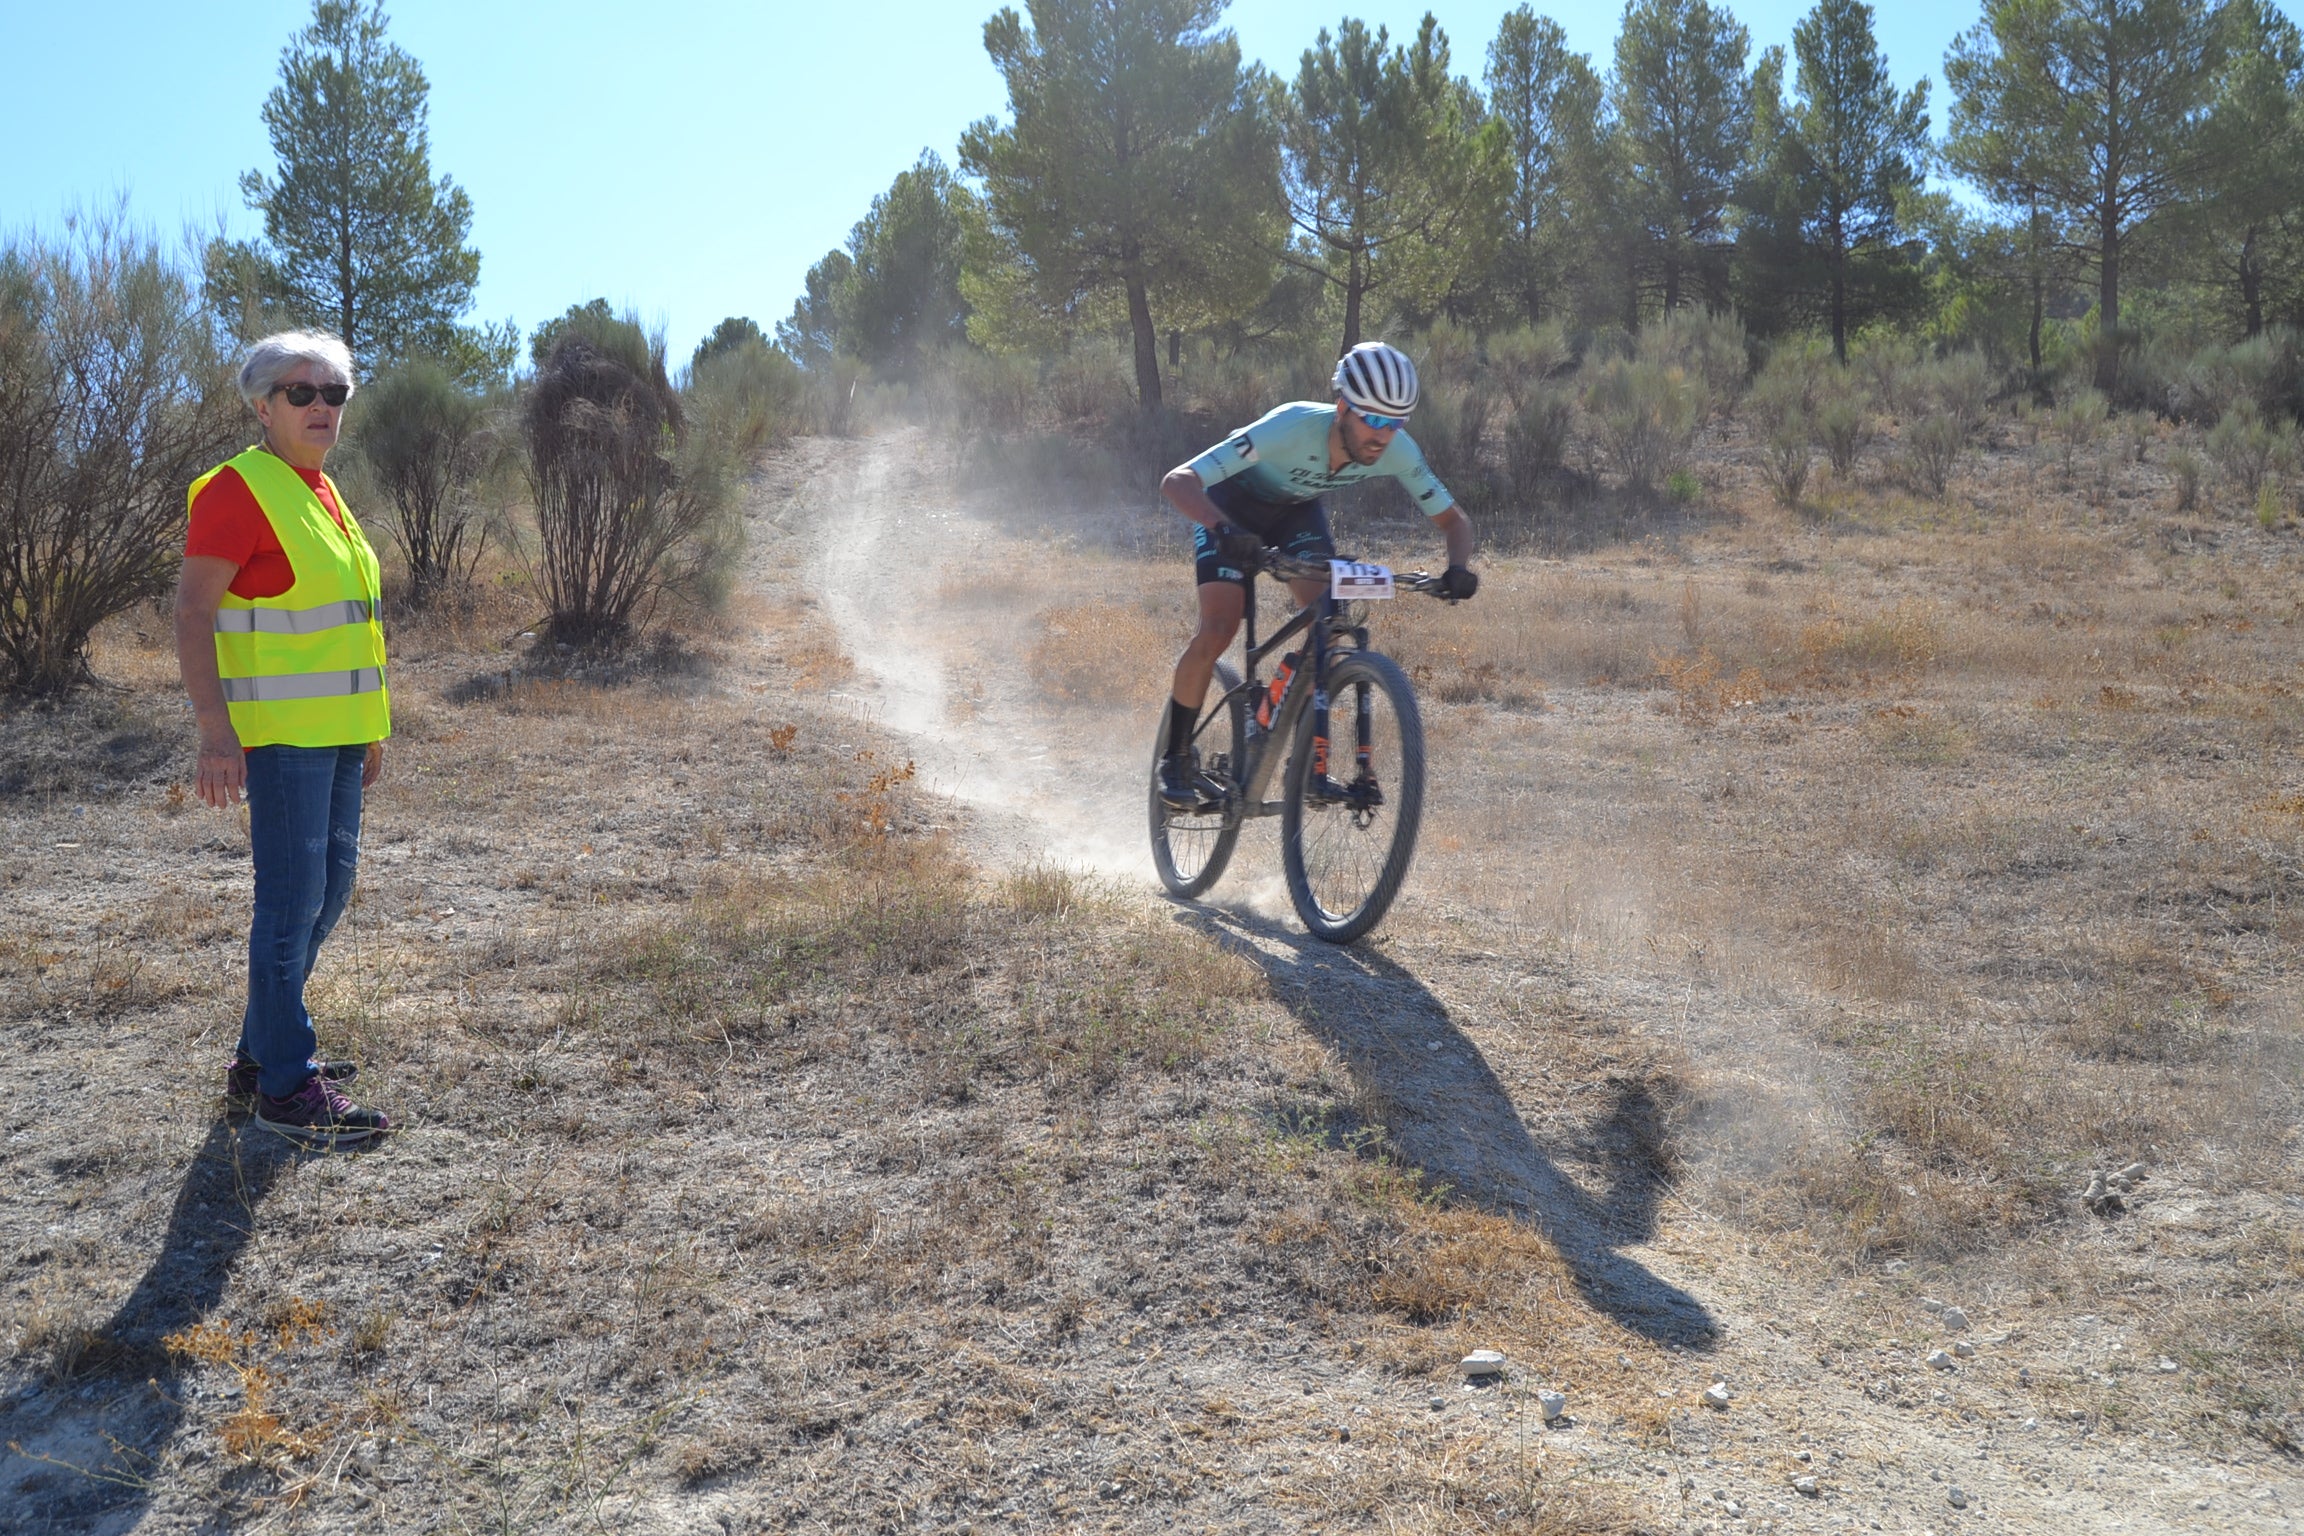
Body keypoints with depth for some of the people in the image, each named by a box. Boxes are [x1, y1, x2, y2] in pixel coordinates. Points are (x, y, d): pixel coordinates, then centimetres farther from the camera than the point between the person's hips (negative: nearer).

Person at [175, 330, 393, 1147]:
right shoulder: (238, 489, -11)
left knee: (329, 885, 14)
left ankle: (261, 1056, 27)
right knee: (293, 897, -6)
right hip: (280, 733, -9)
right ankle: (286, 1086, 3)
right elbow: (192, 612, -17)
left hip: (334, 728, 9)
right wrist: (215, 730, -26)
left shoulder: (323, 493, 15)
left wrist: (368, 725, 22)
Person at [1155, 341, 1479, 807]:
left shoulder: (1398, 452, -27)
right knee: (1218, 630, -20)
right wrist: (1223, 530, -63)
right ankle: (1176, 756, 0)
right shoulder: (1291, 427, -40)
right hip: (1234, 506, -4)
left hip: (1298, 510, 4)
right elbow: (1177, 482, -44)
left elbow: (1453, 519, -13)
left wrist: (1458, 567, -36)